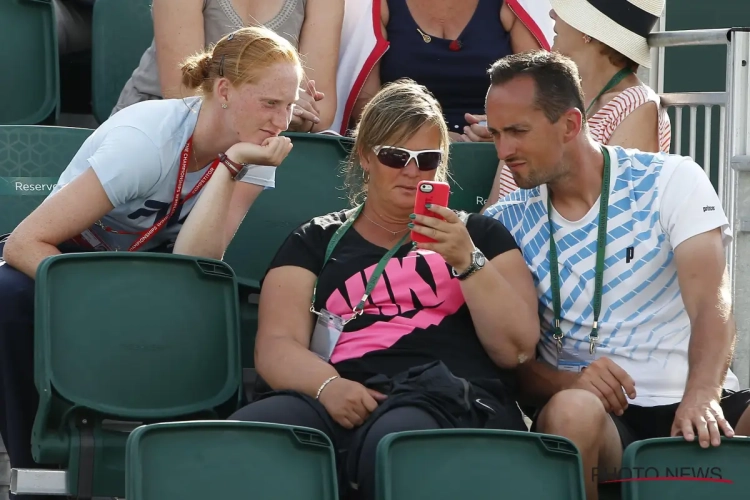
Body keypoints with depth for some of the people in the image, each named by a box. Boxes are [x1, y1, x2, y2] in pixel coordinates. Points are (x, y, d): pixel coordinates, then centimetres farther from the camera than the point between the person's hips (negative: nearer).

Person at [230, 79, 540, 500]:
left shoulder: (478, 235, 24)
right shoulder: (317, 242, 25)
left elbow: (518, 350, 10)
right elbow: (276, 346, 10)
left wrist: (466, 260, -4)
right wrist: (328, 386, -13)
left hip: (454, 396, -1)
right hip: (350, 399, 1)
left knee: (393, 441, -41)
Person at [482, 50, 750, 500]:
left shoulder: (672, 181, 2)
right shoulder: (505, 224, 8)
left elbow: (711, 306, -10)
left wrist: (700, 397, -30)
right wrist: (564, 383, -18)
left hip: (691, 401, -1)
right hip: (600, 413, 1)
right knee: (572, 411, -35)